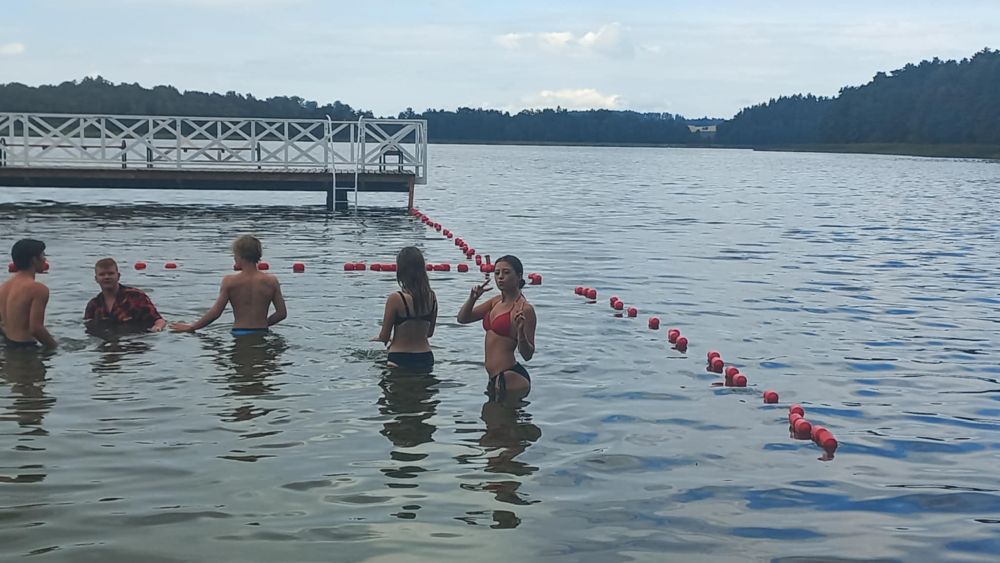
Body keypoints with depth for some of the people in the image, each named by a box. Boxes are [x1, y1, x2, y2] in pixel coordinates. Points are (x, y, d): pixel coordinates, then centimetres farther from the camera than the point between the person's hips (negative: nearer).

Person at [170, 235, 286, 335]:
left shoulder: (230, 281, -3)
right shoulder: (271, 281, 2)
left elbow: (215, 312, -2)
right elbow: (282, 313, 4)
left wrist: (191, 328, 11)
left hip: (239, 334, -2)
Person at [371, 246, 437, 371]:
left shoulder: (395, 298, -14)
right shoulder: (431, 296, 0)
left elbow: (384, 337, -5)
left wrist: (377, 338, 17)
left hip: (399, 360, -5)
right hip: (425, 359, 5)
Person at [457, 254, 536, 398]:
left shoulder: (524, 309, -13)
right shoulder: (496, 301, 11)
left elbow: (527, 355, -13)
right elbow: (463, 318, 14)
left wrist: (521, 331, -31)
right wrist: (472, 298, -4)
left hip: (511, 378, -9)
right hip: (494, 377, 9)